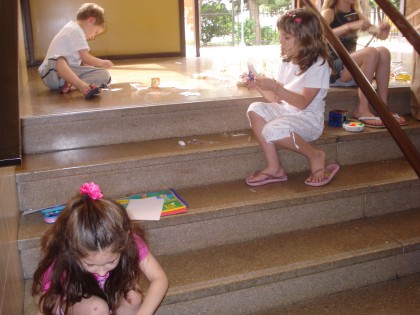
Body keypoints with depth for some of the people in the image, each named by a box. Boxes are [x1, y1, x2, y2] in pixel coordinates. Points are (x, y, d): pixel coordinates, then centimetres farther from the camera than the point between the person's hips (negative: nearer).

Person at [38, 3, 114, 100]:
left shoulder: (73, 27, 23)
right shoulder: (76, 31, -10)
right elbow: (85, 58, -16)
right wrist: (102, 63, -1)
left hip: (71, 71, 9)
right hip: (53, 71, -9)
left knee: (104, 75, -11)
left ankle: (71, 85, -31)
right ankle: (84, 86, -61)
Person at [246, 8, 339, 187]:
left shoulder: (318, 65, -13)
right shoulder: (286, 63, 9)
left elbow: (303, 103, -21)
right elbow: (277, 99, 9)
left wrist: (275, 87, -28)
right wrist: (260, 87, -7)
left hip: (308, 118, -8)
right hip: (286, 112, 8)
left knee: (274, 130, -34)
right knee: (255, 109, -18)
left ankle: (315, 156, -8)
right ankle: (274, 168, -16)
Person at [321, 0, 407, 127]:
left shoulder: (356, 15, 16)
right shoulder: (329, 13, -2)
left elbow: (380, 35, 16)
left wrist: (383, 30, -7)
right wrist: (350, 26, -30)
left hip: (351, 67, 7)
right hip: (332, 70, -6)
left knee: (383, 52, -15)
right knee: (371, 53, -26)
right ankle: (362, 111, -25)